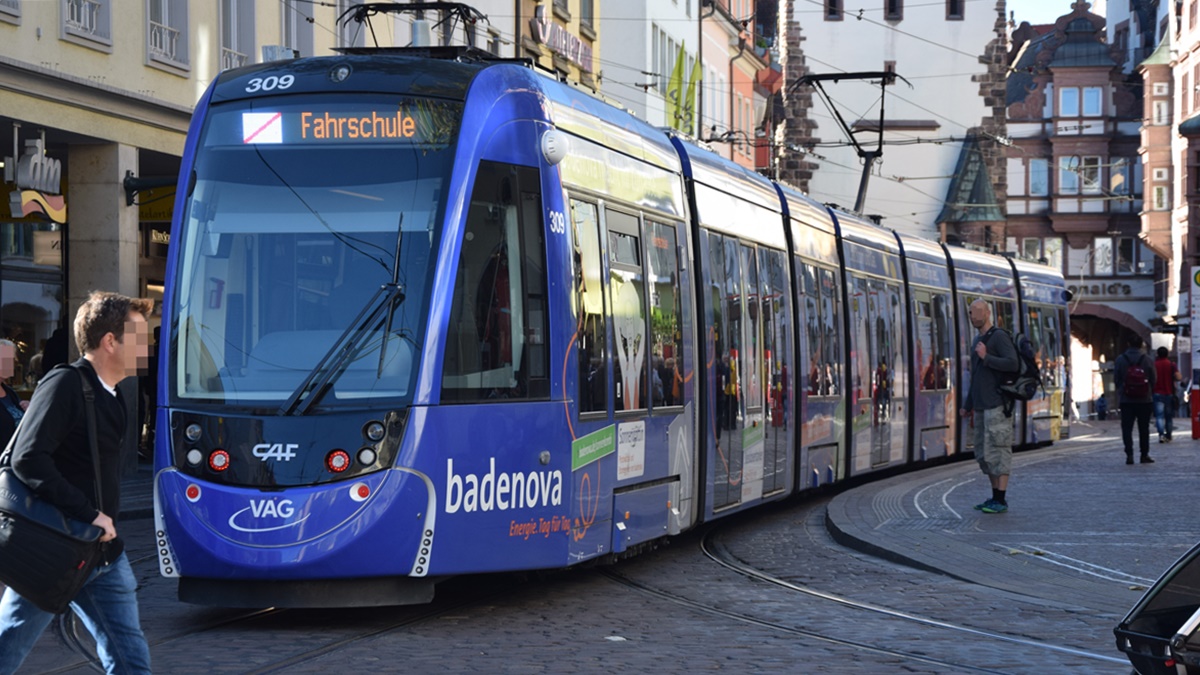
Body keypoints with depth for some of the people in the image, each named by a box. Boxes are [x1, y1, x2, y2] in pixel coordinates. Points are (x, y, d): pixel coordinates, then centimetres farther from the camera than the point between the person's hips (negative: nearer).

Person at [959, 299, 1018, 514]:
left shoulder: (1000, 337, -8)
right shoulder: (977, 341, 19)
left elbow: (1012, 364, -22)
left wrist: (986, 357, -19)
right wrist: (967, 406, 24)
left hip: (997, 405, -9)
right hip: (981, 407, 9)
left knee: (997, 450, -9)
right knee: (984, 453, 9)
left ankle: (1001, 500, -8)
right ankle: (995, 497, 14)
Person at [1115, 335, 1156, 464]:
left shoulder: (1120, 360, -6)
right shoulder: (1147, 360, -6)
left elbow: (1115, 379, -1)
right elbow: (1153, 380, 0)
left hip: (1126, 400, -1)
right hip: (1145, 400, 1)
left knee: (1127, 428, 2)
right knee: (1144, 428, 10)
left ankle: (1129, 455, -9)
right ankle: (1144, 455, 13)